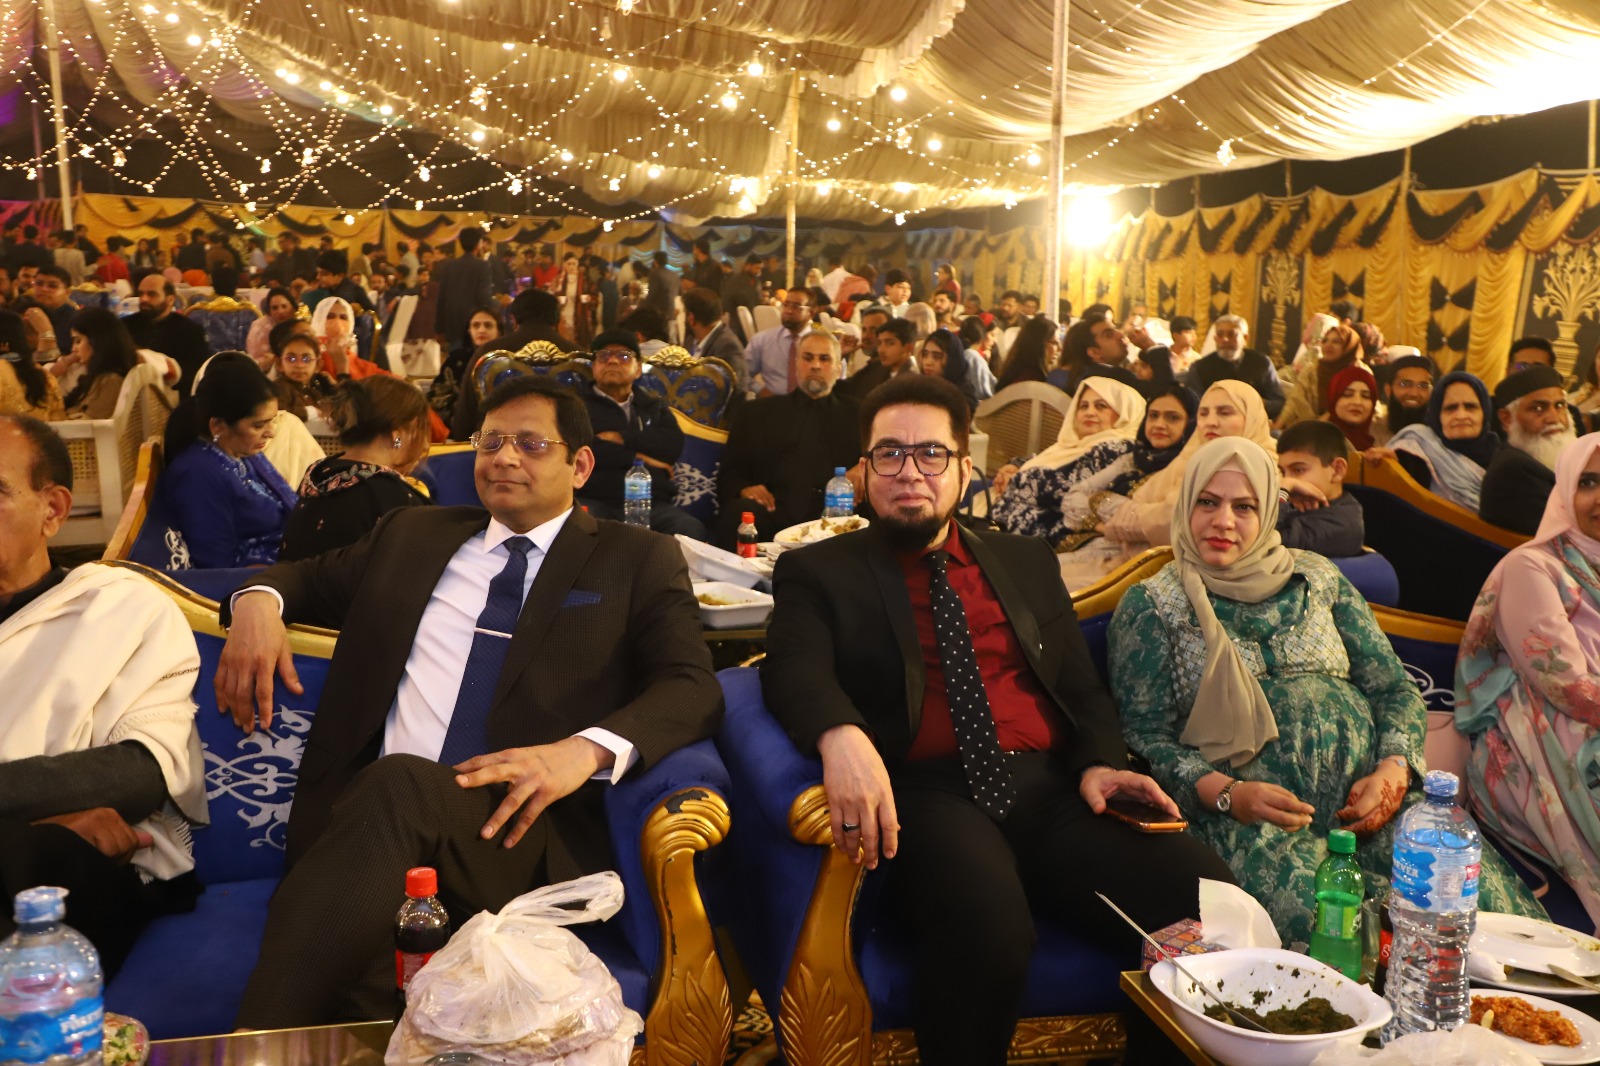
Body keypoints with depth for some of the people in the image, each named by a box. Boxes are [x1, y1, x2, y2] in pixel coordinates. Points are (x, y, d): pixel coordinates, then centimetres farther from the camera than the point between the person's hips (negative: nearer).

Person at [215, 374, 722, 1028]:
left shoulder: (637, 561, 14)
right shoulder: (411, 535, 26)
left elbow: (693, 688, 2)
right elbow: (308, 579, 35)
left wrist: (587, 749, -20)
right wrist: (258, 601, 8)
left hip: (523, 829, -2)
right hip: (368, 813, 3)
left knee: (401, 784, -37)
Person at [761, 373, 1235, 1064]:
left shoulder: (1028, 562, 24)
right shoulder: (818, 572, 11)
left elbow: (1082, 687, 21)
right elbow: (795, 667, -7)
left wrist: (1099, 762, -1)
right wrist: (841, 735, -30)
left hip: (1052, 785, 4)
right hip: (928, 794, -3)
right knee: (986, 928, -36)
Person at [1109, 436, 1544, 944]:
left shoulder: (1318, 578, 19)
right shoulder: (1150, 606, 8)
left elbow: (1395, 690, 17)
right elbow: (1144, 735, 1)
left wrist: (1393, 770, -4)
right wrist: (1227, 794, -16)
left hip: (1363, 789, 4)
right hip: (1248, 812, -4)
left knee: (1476, 891, -24)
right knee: (1313, 917, -35)